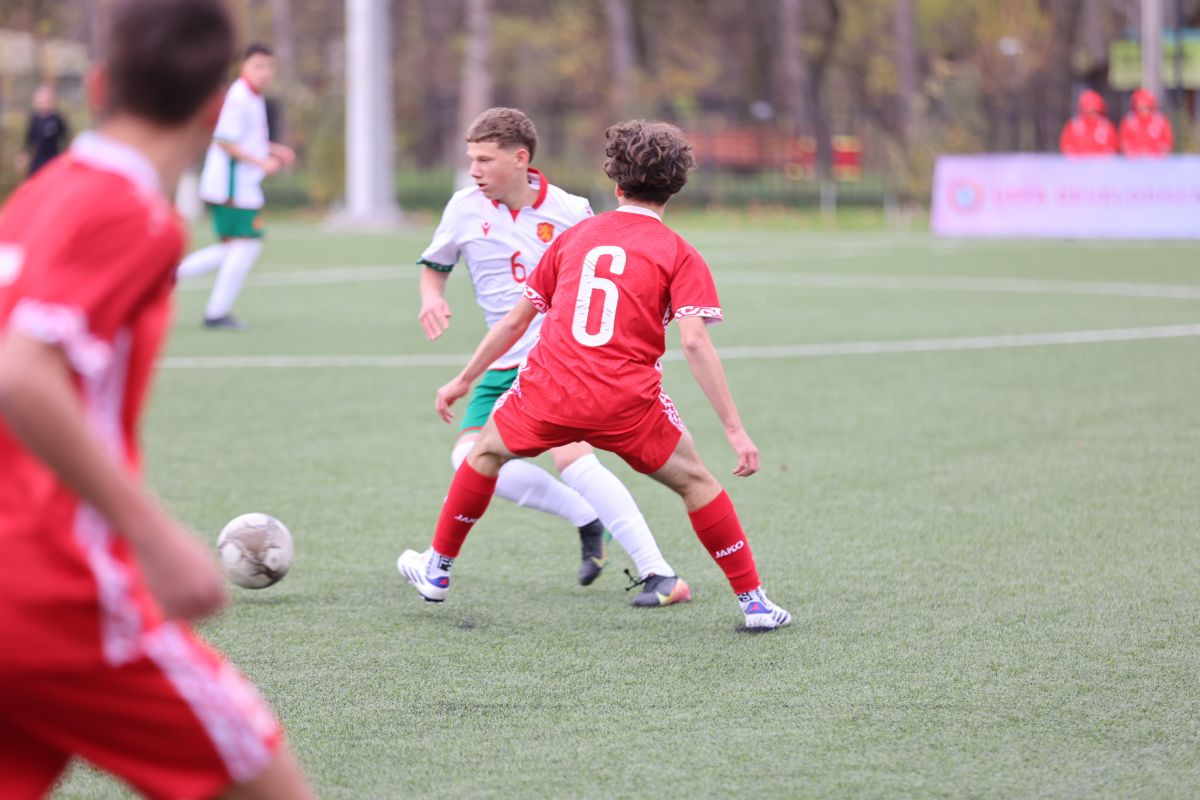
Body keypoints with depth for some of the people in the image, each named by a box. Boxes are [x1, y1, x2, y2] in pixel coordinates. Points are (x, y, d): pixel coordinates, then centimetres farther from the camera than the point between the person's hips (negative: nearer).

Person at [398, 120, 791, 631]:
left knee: (487, 452, 29)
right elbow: (694, 344, -9)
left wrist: (464, 380, 31)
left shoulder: (574, 237, 15)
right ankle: (753, 602, 15)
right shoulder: (679, 254, 3)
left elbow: (515, 321, 19)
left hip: (549, 388, 2)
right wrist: (736, 431, -9)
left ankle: (438, 569, 40)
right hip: (628, 402, -2)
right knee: (694, 481, 16)